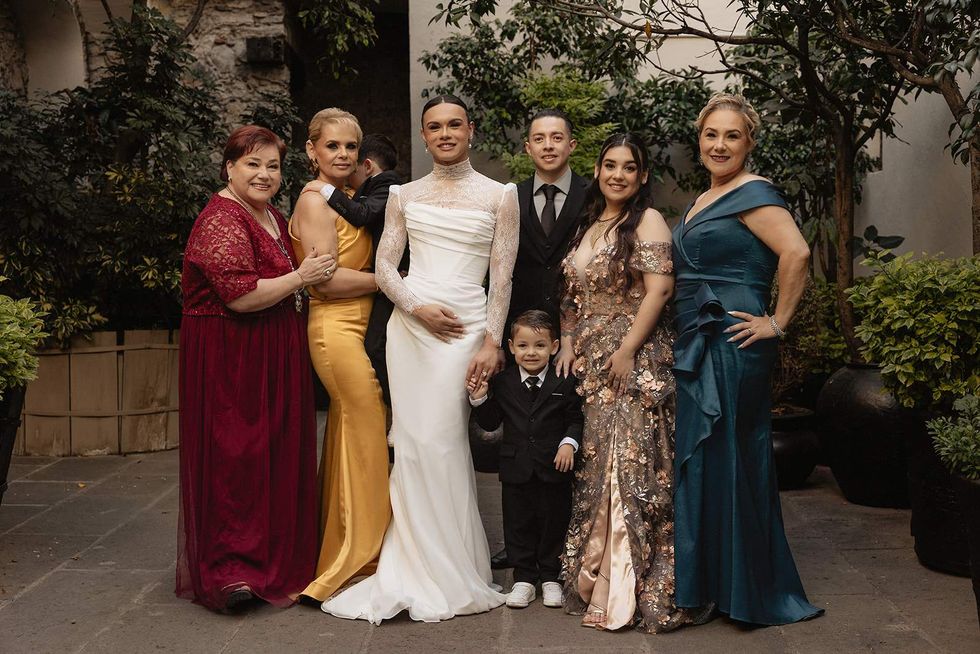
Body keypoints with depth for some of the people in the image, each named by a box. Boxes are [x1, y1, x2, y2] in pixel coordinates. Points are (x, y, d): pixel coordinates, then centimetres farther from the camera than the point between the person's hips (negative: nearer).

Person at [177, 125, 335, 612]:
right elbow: (240, 295, -23)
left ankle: (275, 564, 23)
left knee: (277, 456, 12)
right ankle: (228, 572, 5)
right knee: (234, 458, -4)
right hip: (228, 357, -9)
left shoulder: (274, 219, 16)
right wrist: (300, 277, -15)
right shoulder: (221, 221, -14)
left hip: (273, 358, 9)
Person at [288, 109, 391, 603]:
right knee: (367, 440, -4)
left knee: (350, 441, 13)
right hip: (337, 330, -9)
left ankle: (340, 555, 24)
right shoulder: (315, 201, -10)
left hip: (359, 329, 9)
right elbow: (327, 280, -17)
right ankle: (357, 560, 8)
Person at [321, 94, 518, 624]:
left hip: (465, 328, -3)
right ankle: (420, 568, 16)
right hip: (408, 325, 3)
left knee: (438, 443, -5)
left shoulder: (499, 196, 4)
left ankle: (445, 572, 12)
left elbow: (502, 277, 1)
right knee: (412, 442, 3)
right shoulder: (404, 196, 12)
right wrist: (416, 306, -8)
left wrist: (492, 341, -6)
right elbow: (384, 266, 8)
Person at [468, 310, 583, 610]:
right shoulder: (501, 383, 1)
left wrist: (569, 442, -16)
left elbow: (575, 419, -1)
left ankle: (550, 578, 25)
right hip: (516, 469, 1)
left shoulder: (565, 382, -4)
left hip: (554, 467, -1)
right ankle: (524, 579, 22)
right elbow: (490, 423, 3)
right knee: (518, 524, 9)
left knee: (554, 523, 9)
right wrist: (480, 398, -11)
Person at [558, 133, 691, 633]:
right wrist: (567, 346, 6)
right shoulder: (588, 225, 17)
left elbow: (658, 290, -14)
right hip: (588, 364, 7)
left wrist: (626, 352, -19)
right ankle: (593, 579, 21)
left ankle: (631, 589, 3)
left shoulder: (647, 221, -5)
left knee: (630, 465, -6)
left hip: (634, 363, -7)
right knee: (592, 467, 9)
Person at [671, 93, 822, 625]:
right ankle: (703, 580, 25)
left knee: (721, 457, -2)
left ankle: (737, 588, 12)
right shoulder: (701, 201, 18)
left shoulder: (753, 193, -10)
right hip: (695, 346, 9)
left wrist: (777, 322, -18)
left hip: (731, 345, -9)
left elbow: (795, 252, -24)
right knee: (696, 457, 12)